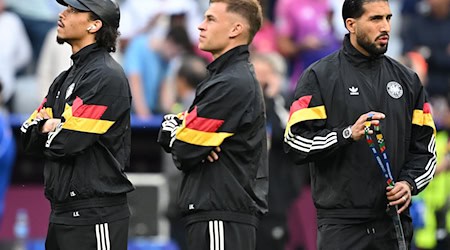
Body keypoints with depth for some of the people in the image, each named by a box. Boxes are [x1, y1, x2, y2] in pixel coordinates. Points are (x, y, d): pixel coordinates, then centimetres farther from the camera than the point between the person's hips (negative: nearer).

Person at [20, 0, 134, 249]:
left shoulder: (106, 76, -11)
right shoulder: (67, 78, 18)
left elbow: (66, 143, -19)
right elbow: (28, 136, 13)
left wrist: (43, 129, 3)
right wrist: (50, 126, -9)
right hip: (63, 210, 9)